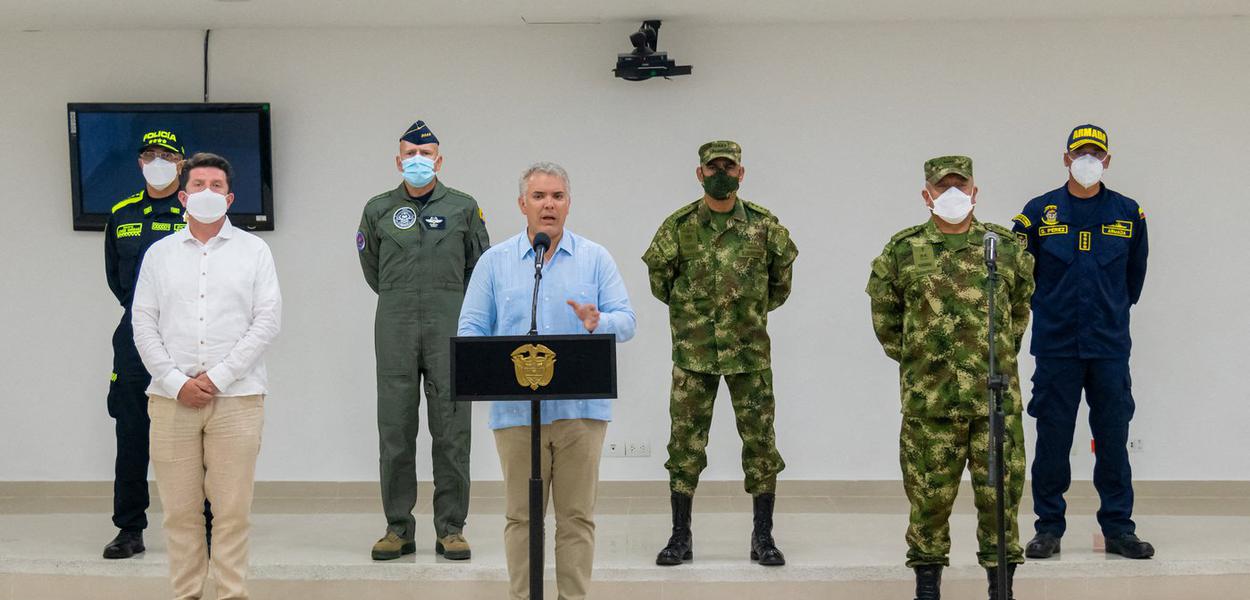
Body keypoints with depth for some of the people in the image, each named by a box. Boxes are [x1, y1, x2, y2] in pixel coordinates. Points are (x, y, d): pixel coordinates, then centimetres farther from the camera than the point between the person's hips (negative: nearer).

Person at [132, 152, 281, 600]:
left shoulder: (253, 251, 8)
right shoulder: (160, 253, 12)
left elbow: (268, 321, -1)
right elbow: (144, 327, 7)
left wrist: (218, 377, -8)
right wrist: (177, 382, -6)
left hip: (236, 397, -1)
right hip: (171, 397, 2)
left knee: (233, 509, -3)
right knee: (180, 509, 2)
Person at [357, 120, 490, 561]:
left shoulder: (463, 207, 6)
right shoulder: (379, 209, 8)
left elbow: (479, 265, 17)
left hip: (450, 327, -1)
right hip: (396, 327, 1)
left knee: (451, 429, -2)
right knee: (395, 429, 0)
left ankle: (451, 529, 4)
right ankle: (398, 528, 7)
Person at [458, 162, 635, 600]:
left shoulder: (595, 259, 8)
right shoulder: (495, 262, 9)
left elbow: (626, 321, 1)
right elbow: (471, 330, 6)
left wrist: (599, 322, -21)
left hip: (580, 409, 0)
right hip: (516, 409, 0)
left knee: (577, 515, 2)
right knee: (521, 516, 5)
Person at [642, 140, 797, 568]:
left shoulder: (764, 224, 1)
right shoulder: (678, 226, -1)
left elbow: (781, 277, 14)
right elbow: (659, 277, 10)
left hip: (750, 351, 0)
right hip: (693, 353, 0)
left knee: (760, 441, 2)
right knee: (686, 442, 3)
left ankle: (763, 537, 10)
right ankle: (681, 537, 12)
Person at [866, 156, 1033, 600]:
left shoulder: (1007, 247, 5)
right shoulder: (902, 251, 3)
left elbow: (1022, 307, 18)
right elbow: (884, 313, 14)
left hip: (996, 397, 1)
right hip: (929, 399, -1)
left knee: (1000, 492, 3)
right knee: (930, 495, 5)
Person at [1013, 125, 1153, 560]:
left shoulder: (1128, 213, 6)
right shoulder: (1040, 211, 1)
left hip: (1110, 345, 1)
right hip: (1055, 345, -1)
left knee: (1113, 439, 4)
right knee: (1052, 438, 2)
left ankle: (1118, 527, 13)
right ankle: (1048, 527, 11)